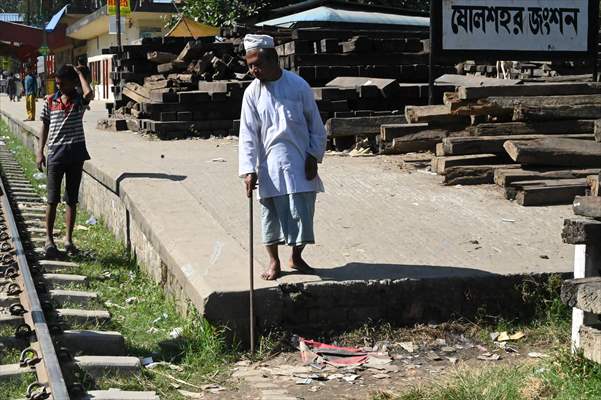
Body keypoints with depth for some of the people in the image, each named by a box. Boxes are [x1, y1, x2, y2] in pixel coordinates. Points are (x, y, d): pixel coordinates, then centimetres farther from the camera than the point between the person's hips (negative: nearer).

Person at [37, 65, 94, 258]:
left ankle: (68, 239, 15)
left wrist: (79, 73, -10)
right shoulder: (50, 101, 6)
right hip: (55, 153, 1)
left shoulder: (79, 101, 0)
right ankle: (49, 239, 7)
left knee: (72, 199, 7)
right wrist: (40, 152, 5)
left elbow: (89, 93, -24)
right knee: (52, 199, 0)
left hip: (75, 153, -1)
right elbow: (45, 126, 11)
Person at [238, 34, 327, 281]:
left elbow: (315, 125, 3)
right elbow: (248, 134, -4)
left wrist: (314, 156, -4)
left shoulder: (298, 85, -3)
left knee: (302, 211, 5)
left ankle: (296, 257, 25)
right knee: (271, 212, 5)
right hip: (269, 163, 0)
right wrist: (248, 170, -12)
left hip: (300, 162, 0)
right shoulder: (252, 93, -1)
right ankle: (274, 261, 21)